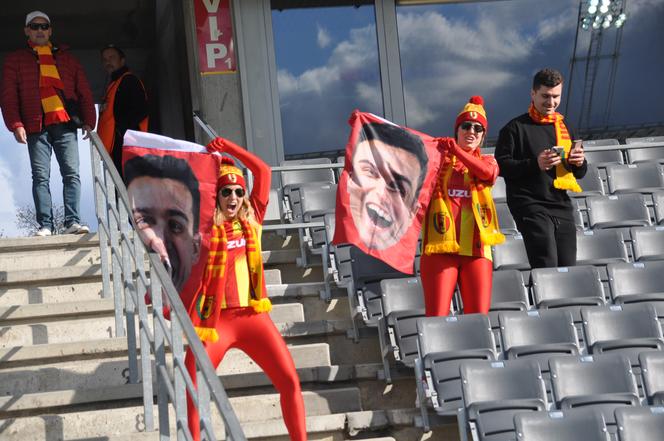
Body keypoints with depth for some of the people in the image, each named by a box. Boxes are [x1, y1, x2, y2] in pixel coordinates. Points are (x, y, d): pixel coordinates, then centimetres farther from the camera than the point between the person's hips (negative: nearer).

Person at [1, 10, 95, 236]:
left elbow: (84, 91, 16)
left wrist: (88, 121, 4)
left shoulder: (66, 58, 20)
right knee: (40, 176, -7)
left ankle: (72, 222, -12)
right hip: (36, 126, -1)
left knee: (72, 174, -9)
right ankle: (45, 225, -9)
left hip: (65, 125, 1)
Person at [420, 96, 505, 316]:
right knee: (437, 319, -12)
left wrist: (456, 150, -11)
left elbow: (488, 173, -4)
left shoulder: (486, 160, 20)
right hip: (441, 246, -2)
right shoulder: (439, 158, 17)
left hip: (475, 247, 2)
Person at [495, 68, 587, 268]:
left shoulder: (564, 126, 19)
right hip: (531, 206, -6)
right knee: (547, 267, -15)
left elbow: (579, 173, 24)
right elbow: (501, 166, -6)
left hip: (561, 206, 6)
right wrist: (535, 164, -19)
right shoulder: (516, 128, 1)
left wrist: (579, 162, 0)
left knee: (567, 268, 2)